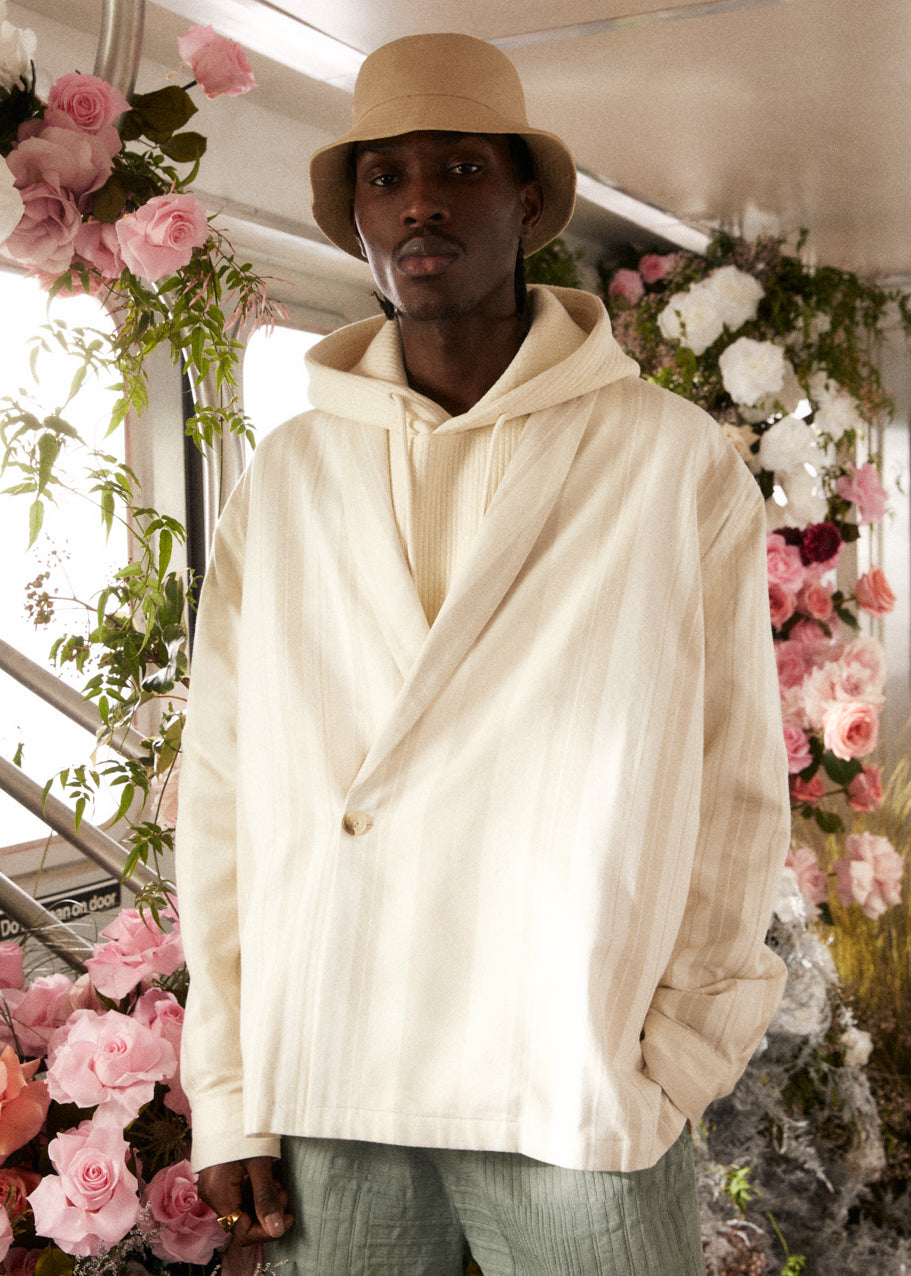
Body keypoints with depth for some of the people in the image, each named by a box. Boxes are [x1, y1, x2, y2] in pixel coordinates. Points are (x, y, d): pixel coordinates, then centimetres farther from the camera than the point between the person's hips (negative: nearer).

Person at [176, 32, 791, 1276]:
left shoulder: (677, 462, 1)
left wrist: (670, 1067, -6)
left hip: (576, 1102, -1)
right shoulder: (286, 481, 6)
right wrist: (227, 1093, 1)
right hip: (322, 1090, 2)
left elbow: (736, 786, -1)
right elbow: (223, 787, 4)